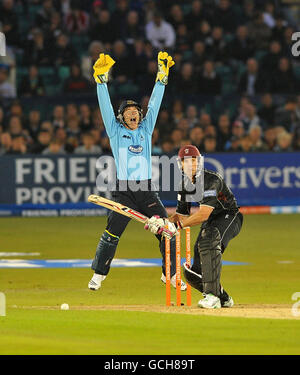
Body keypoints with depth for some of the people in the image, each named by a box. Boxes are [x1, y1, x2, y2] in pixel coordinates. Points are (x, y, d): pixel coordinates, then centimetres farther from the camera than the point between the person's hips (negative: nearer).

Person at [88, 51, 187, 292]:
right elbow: (105, 105, 0)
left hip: (147, 191, 3)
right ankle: (99, 274, 5)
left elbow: (155, 103, 12)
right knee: (112, 234, -9)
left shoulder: (146, 129, 14)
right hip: (124, 191, -3)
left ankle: (170, 273, 10)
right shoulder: (116, 131, 8)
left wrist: (162, 75, 6)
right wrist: (102, 79, -8)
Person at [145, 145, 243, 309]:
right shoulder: (184, 183, 1)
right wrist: (163, 222, -13)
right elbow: (182, 215, 6)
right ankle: (224, 299, 26)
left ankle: (212, 296, -41)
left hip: (229, 217, -8)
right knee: (193, 273, -1)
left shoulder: (211, 179, -24)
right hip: (209, 222, 8)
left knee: (209, 241, -40)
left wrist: (177, 225, -36)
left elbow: (204, 214, -33)